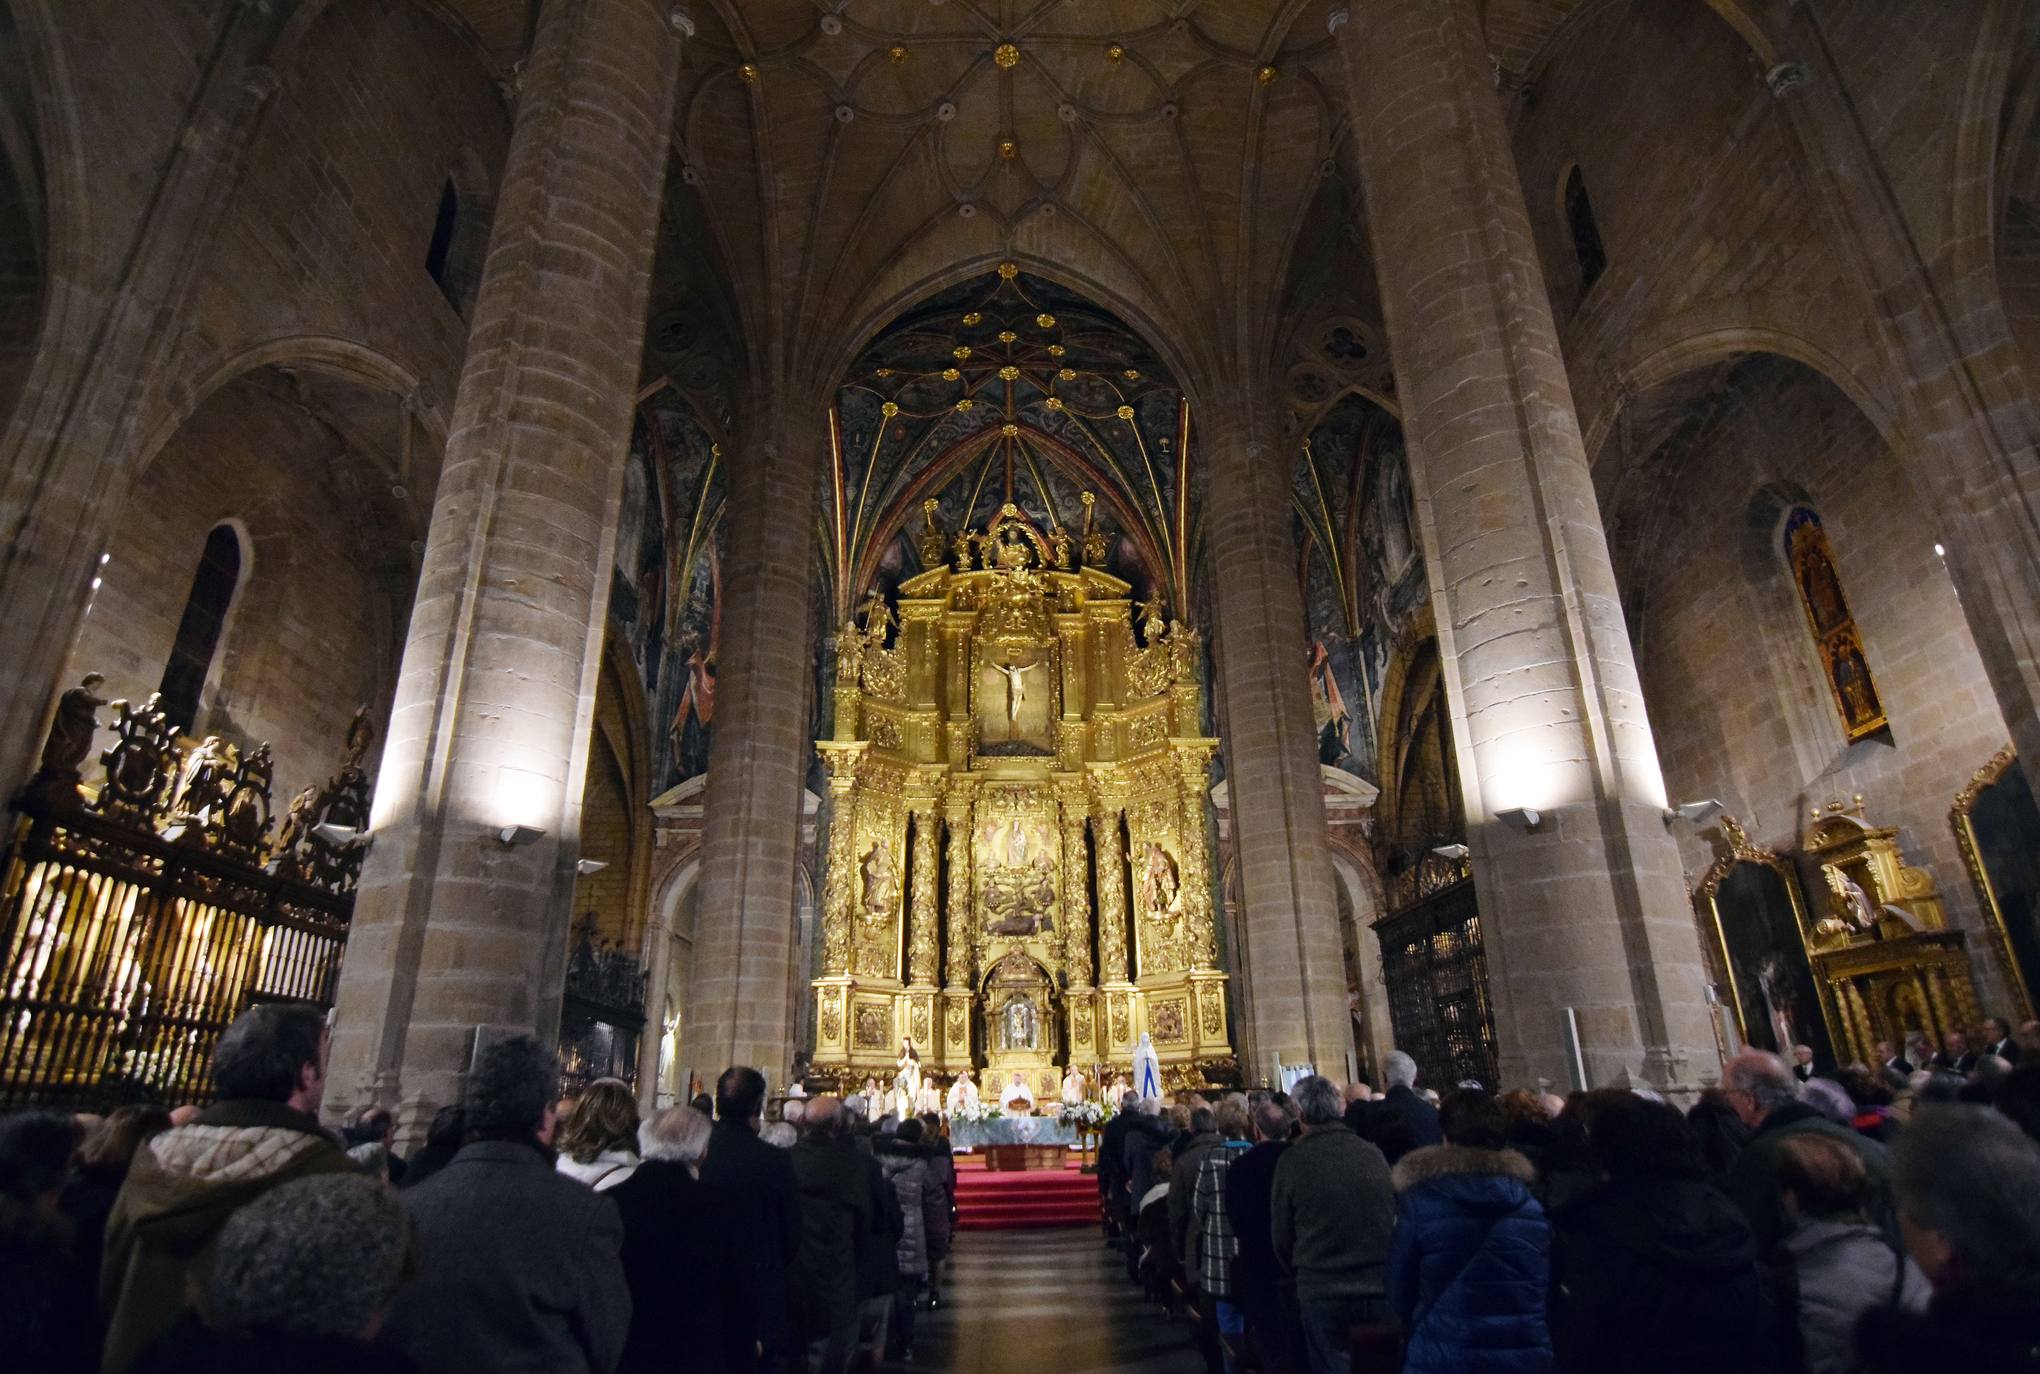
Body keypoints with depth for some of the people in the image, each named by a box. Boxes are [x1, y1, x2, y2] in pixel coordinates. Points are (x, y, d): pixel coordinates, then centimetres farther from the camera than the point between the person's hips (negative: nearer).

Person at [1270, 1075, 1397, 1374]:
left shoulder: (1292, 1161, -12)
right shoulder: (1373, 1155, -5)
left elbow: (1281, 1236, -2)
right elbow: (1396, 1218, 6)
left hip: (1322, 1293, -2)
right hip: (1381, 1289, 3)